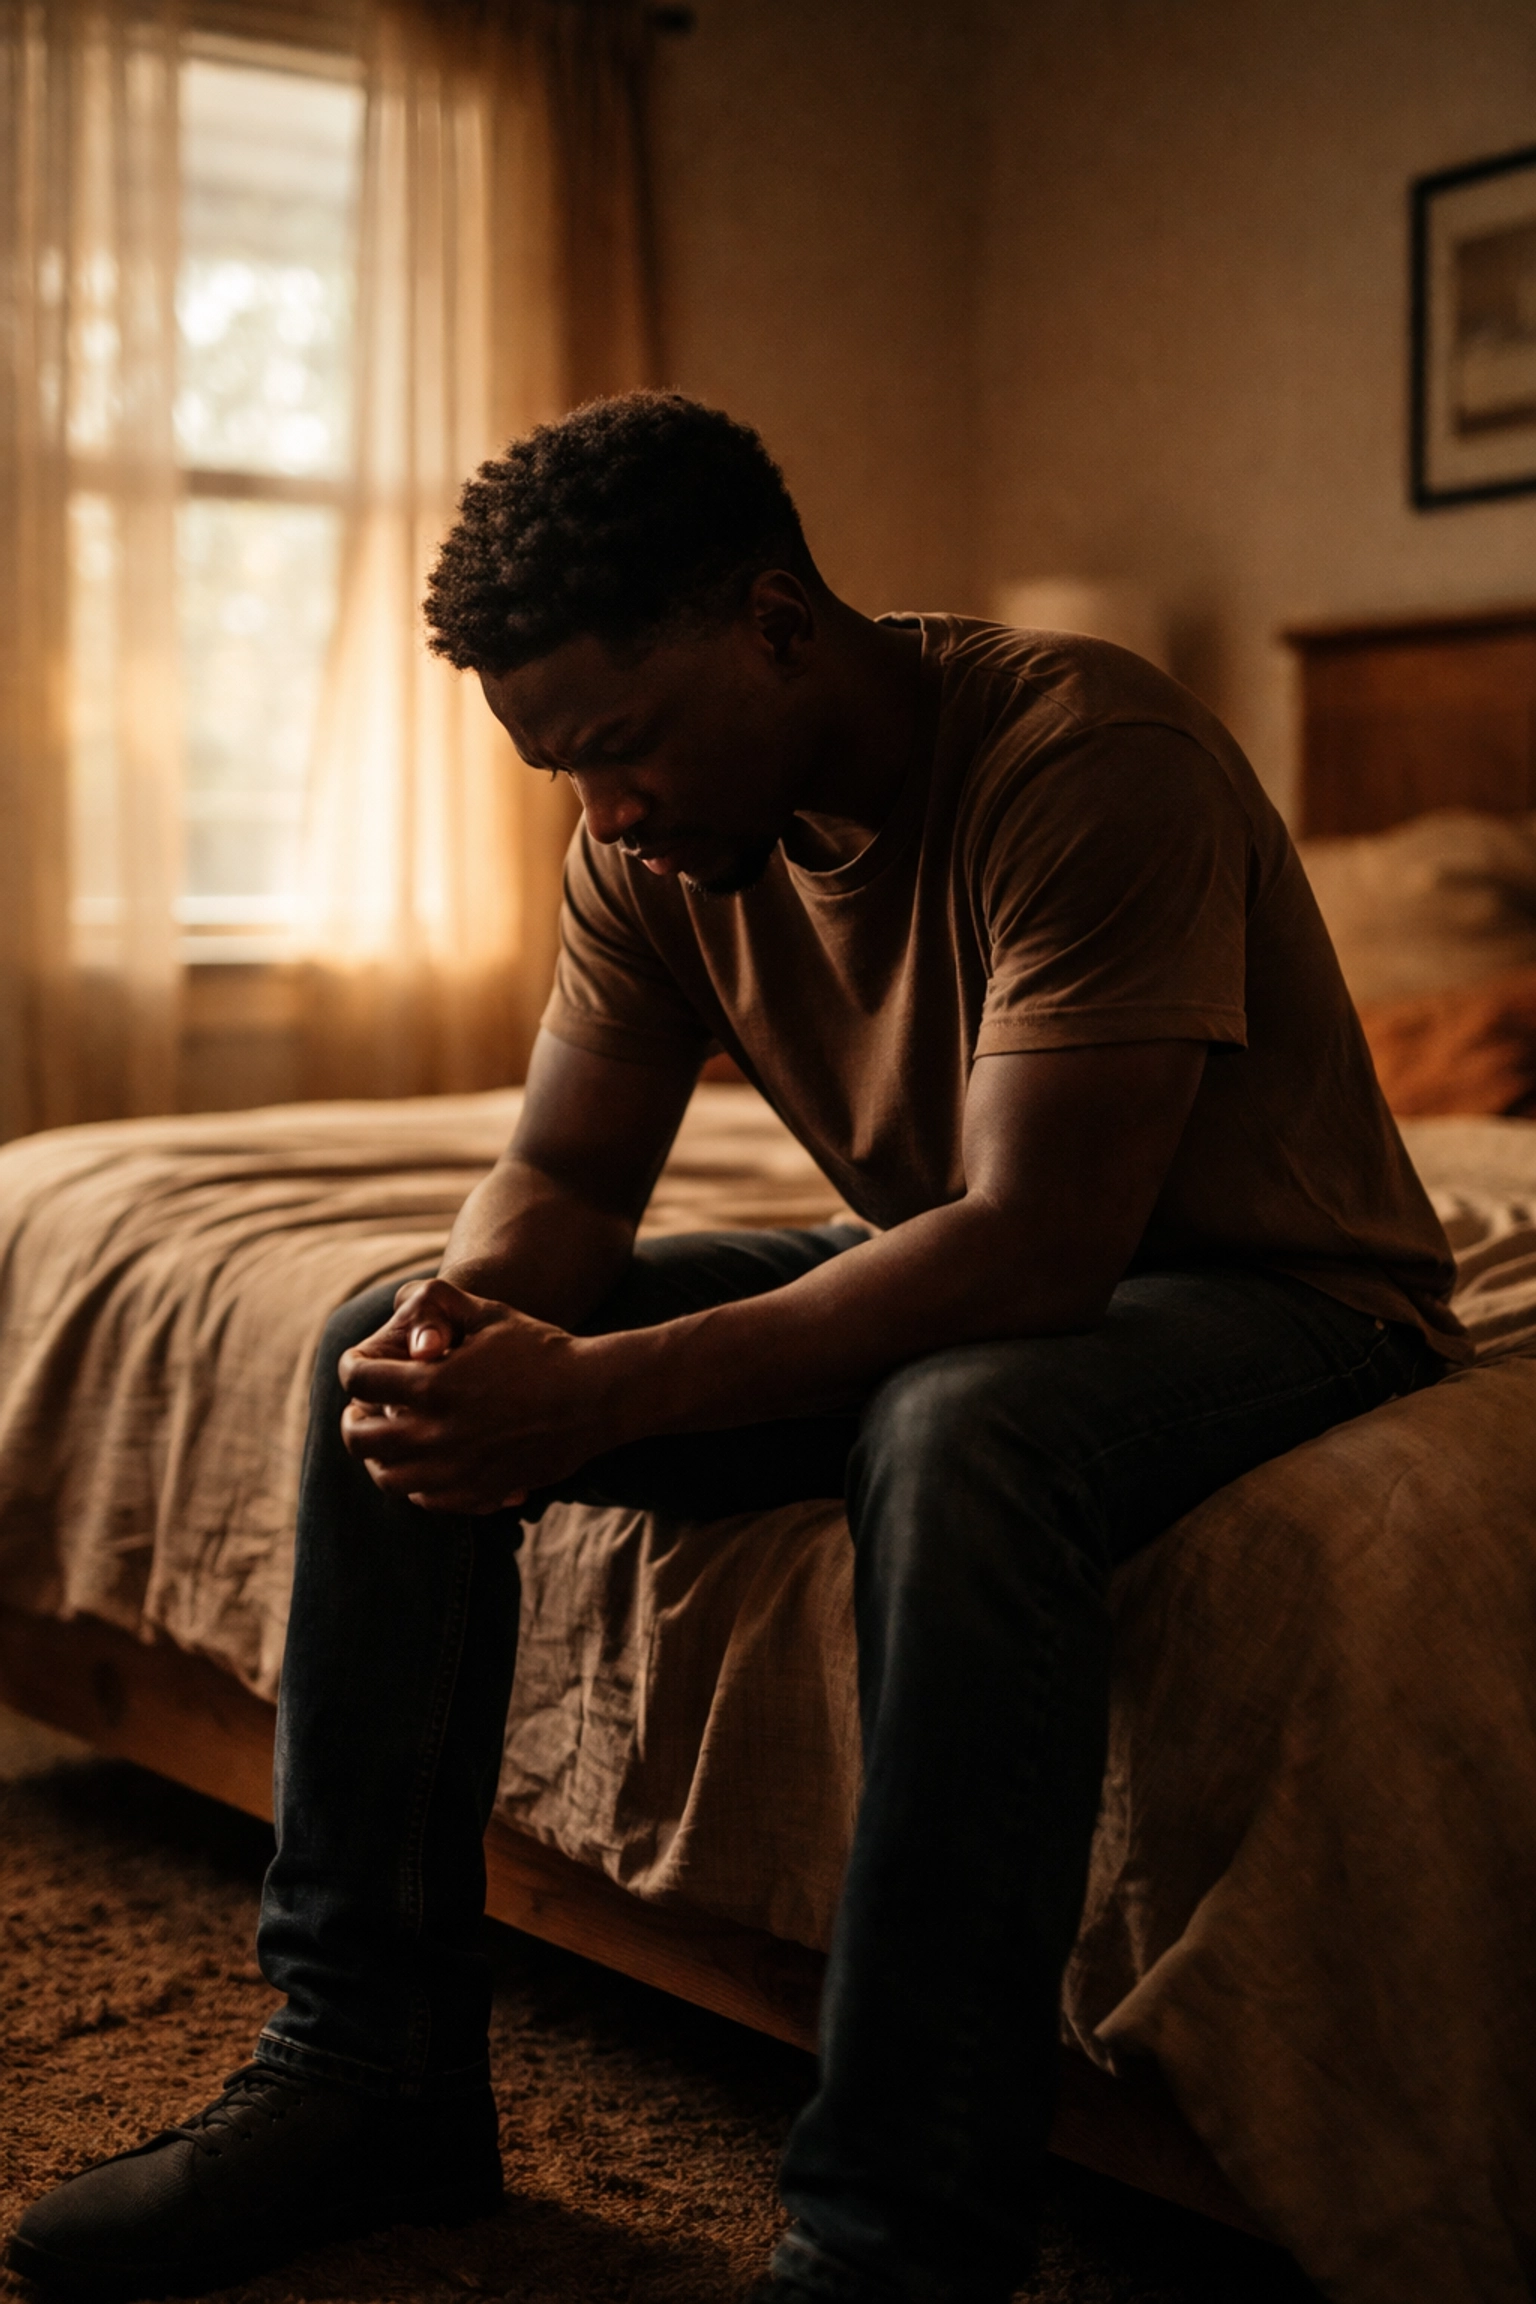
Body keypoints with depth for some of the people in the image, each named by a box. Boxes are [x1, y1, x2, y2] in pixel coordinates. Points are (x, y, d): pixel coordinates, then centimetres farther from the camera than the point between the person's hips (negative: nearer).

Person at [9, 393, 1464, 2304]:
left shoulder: (1085, 761, -27)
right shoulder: (656, 839, -5)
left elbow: (1034, 1249, -35)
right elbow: (563, 1172, 0)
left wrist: (592, 1395, -38)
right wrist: (472, 1302, -25)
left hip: (1264, 1285, -7)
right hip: (940, 1282, 7)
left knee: (958, 1433, -42)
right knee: (396, 1371, -6)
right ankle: (366, 2069, -3)